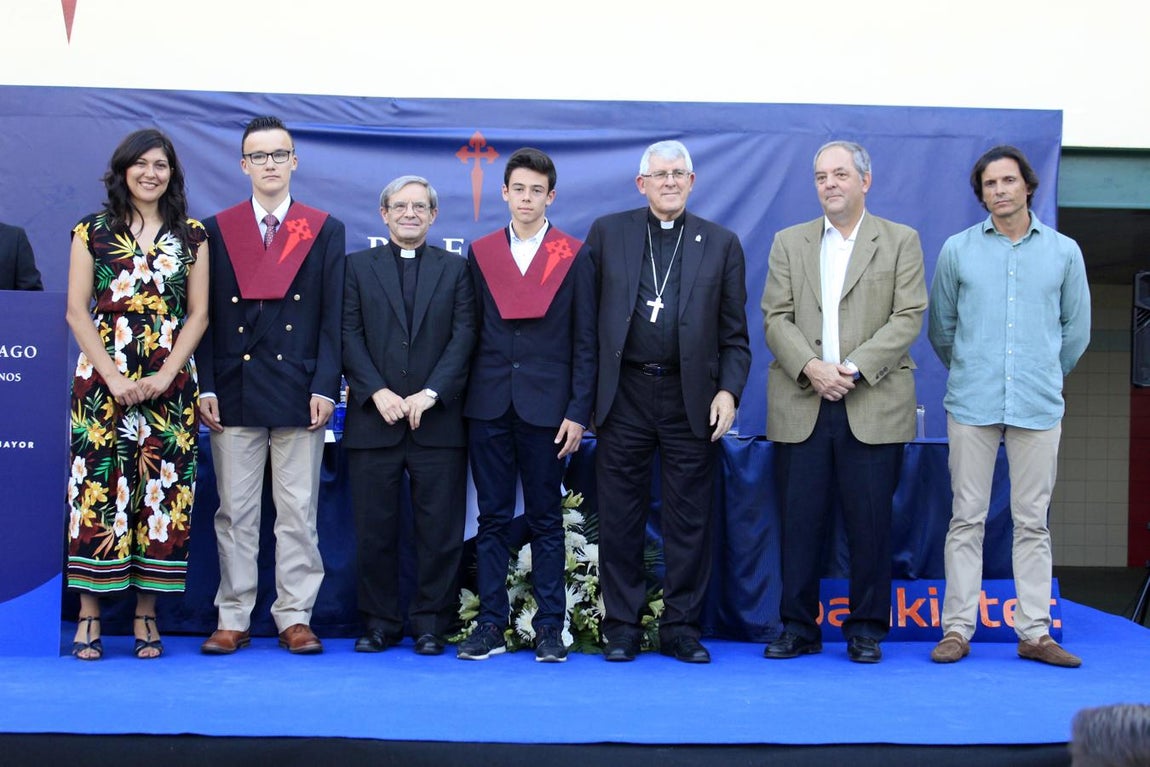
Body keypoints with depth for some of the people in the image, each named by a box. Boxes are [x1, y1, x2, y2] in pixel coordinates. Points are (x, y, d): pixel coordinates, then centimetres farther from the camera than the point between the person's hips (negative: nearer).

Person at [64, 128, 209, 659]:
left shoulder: (192, 236, 10)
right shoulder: (93, 231, 7)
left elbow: (198, 315, 6)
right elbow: (77, 311, 1)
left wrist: (164, 376, -7)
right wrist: (114, 377, -9)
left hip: (170, 383, 1)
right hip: (103, 379, -1)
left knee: (164, 490, 0)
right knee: (98, 487, -4)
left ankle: (146, 615, 8)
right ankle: (89, 615, 3)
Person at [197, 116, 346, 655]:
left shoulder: (325, 230, 8)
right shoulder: (217, 230, 10)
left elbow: (333, 317, 3)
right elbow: (206, 315, 6)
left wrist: (324, 387, -6)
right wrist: (206, 386, -3)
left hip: (299, 392, -1)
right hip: (234, 392, 1)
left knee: (299, 512, 2)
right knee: (234, 511, 5)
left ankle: (295, 617, 11)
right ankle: (233, 618, 13)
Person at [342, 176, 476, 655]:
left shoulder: (455, 269, 11)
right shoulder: (357, 266, 11)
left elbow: (464, 337, 1)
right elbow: (350, 336, 3)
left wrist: (430, 393, -11)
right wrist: (377, 392, -10)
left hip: (438, 419, 0)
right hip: (373, 418, 0)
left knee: (439, 529, 1)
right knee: (374, 529, 4)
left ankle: (430, 623, 11)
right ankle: (380, 622, 15)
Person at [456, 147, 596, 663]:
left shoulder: (573, 256, 3)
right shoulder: (481, 253, 10)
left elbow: (585, 343, 1)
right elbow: (470, 332, 9)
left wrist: (578, 412, -5)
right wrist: (462, 396, 2)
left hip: (546, 406, -2)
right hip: (489, 405, 2)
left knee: (547, 520, 4)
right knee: (492, 519, 6)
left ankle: (549, 628, 11)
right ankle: (491, 625, 12)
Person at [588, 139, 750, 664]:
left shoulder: (721, 244, 8)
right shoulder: (607, 233, 7)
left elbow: (734, 334, 8)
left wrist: (729, 390, -5)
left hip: (691, 399, 0)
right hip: (624, 397, 0)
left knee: (689, 522, 5)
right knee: (620, 520, 5)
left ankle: (681, 629, 16)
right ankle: (622, 629, 16)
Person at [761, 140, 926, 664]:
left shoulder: (901, 242, 8)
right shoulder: (789, 243, 14)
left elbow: (908, 317, -2)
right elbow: (776, 318, 5)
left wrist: (855, 368, -13)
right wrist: (811, 367, -12)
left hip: (874, 408, -2)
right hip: (801, 407, 2)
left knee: (870, 523, 1)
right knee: (800, 522, 3)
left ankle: (866, 629, 12)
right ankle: (798, 627, 13)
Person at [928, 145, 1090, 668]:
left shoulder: (1064, 251, 7)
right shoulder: (958, 249, 5)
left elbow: (1076, 329, 15)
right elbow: (940, 326, 14)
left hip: (1038, 407, 1)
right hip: (971, 406, 0)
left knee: (1032, 522, 4)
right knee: (967, 518, 2)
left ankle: (1034, 631, 10)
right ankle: (958, 628, 7)